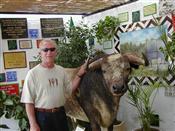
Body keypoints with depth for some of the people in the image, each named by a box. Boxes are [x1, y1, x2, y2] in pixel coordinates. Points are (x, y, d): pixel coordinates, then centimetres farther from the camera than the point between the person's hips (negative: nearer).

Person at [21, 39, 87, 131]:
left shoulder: (61, 70, 4)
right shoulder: (33, 73, -12)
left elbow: (70, 89, 13)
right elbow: (28, 101, -11)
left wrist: (79, 74, 2)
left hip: (60, 114, 5)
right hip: (42, 116, -5)